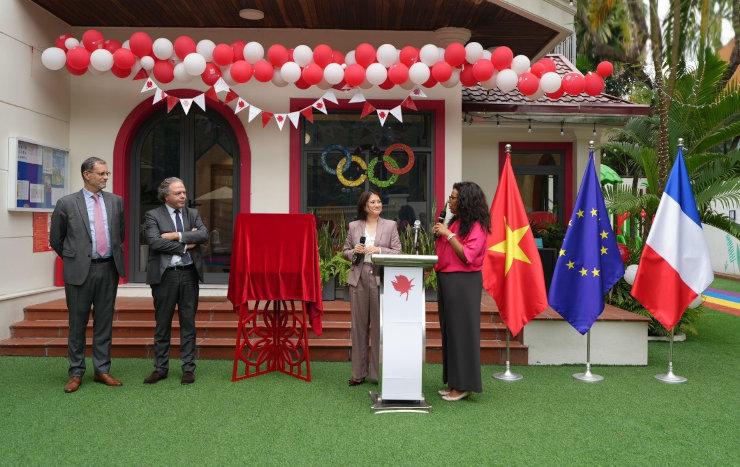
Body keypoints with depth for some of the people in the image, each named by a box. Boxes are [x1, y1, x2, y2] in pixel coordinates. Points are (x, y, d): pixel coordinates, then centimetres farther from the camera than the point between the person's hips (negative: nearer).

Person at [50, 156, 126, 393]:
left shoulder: (115, 201, 7)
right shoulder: (66, 203, -3)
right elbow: (56, 239, 7)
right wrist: (73, 259, 12)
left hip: (109, 269, 3)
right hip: (80, 270, -3)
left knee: (104, 322, 9)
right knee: (78, 323, 7)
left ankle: (102, 370, 19)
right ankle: (76, 372, 18)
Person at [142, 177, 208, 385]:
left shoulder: (193, 214, 11)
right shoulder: (153, 216, 0)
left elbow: (204, 235, -6)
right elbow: (154, 242, -15)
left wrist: (177, 235, -14)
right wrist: (186, 245, -11)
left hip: (189, 275, 3)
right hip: (164, 275, -2)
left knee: (188, 323, 7)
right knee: (162, 324, 7)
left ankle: (188, 368, 15)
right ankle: (160, 368, 19)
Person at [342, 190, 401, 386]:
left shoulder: (390, 225, 6)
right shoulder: (354, 226, 11)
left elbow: (398, 252, 2)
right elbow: (345, 251, 15)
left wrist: (379, 250, -12)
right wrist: (354, 252, -6)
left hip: (381, 279, -2)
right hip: (358, 278, 2)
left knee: (380, 325, -1)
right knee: (359, 325, 6)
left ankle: (379, 371, 11)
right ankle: (359, 372, 15)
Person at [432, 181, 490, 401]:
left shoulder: (476, 226, -9)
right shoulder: (454, 222, 15)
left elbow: (467, 256, -20)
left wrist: (448, 234, -17)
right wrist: (438, 236, 5)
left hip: (464, 282, -9)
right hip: (446, 280, 9)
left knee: (461, 330, -3)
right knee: (448, 330, 11)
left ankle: (464, 385, 6)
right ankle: (453, 382, 21)